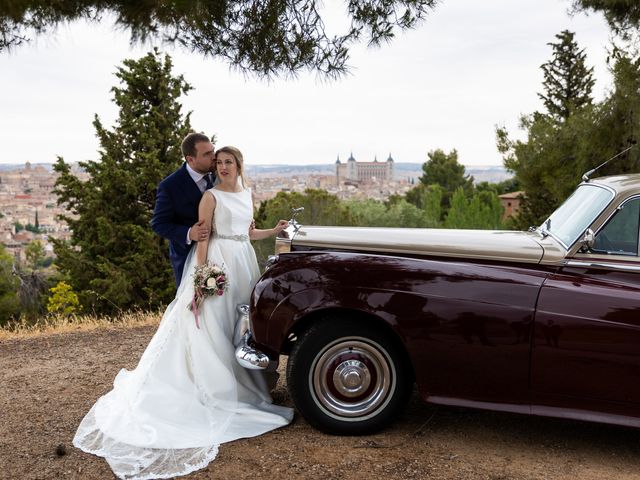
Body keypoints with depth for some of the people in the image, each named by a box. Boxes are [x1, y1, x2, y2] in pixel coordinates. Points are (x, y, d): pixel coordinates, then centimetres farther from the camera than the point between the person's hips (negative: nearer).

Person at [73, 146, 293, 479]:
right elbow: (202, 238, -10)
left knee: (240, 322, 10)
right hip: (218, 261, -7)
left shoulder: (247, 194, 14)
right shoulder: (211, 196, -7)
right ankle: (216, 386, 2)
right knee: (213, 323, -5)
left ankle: (241, 380, 21)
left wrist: (275, 231, 10)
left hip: (244, 262, 7)